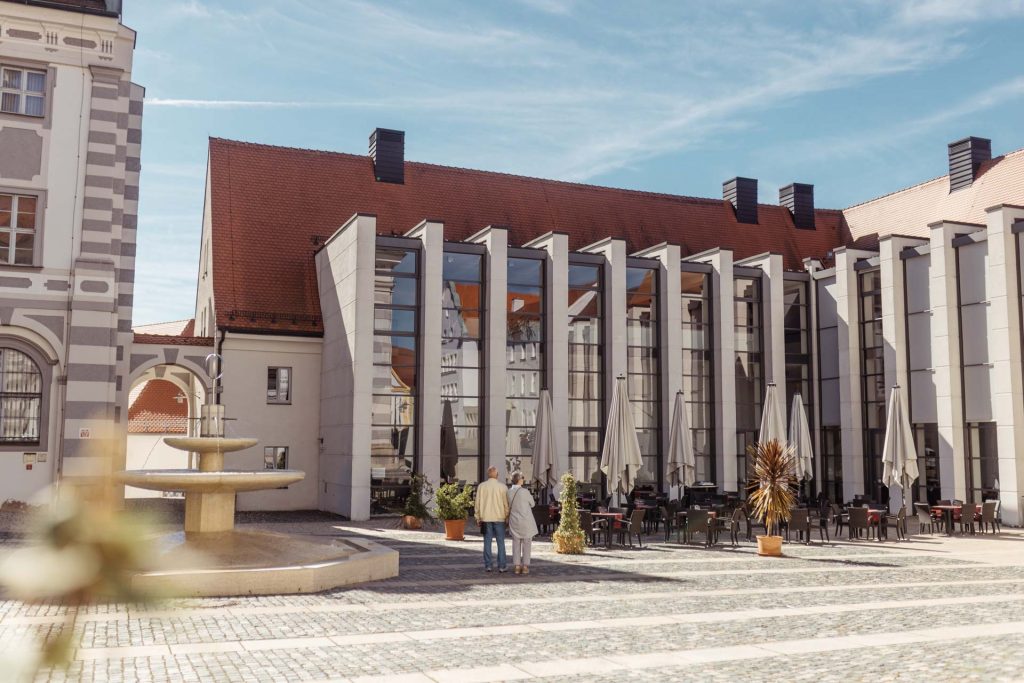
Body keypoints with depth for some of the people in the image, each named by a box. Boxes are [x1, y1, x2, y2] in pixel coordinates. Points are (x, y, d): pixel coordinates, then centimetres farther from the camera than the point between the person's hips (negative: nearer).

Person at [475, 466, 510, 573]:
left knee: (487, 541, 7)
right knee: (500, 542, 4)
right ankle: (502, 566, 4)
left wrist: (478, 517, 10)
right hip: (499, 517, -1)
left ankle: (488, 565, 8)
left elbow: (478, 503, 2)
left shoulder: (481, 486, -1)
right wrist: (507, 517, 6)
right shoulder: (502, 487, -5)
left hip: (486, 517, 1)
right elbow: (506, 504, -3)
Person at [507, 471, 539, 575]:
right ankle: (525, 567, 4)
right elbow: (532, 504, 2)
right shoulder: (525, 491, -14)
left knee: (516, 544, 9)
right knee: (526, 544, 5)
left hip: (514, 522, 4)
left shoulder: (508, 492, -1)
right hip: (526, 522, -4)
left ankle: (517, 567, 7)